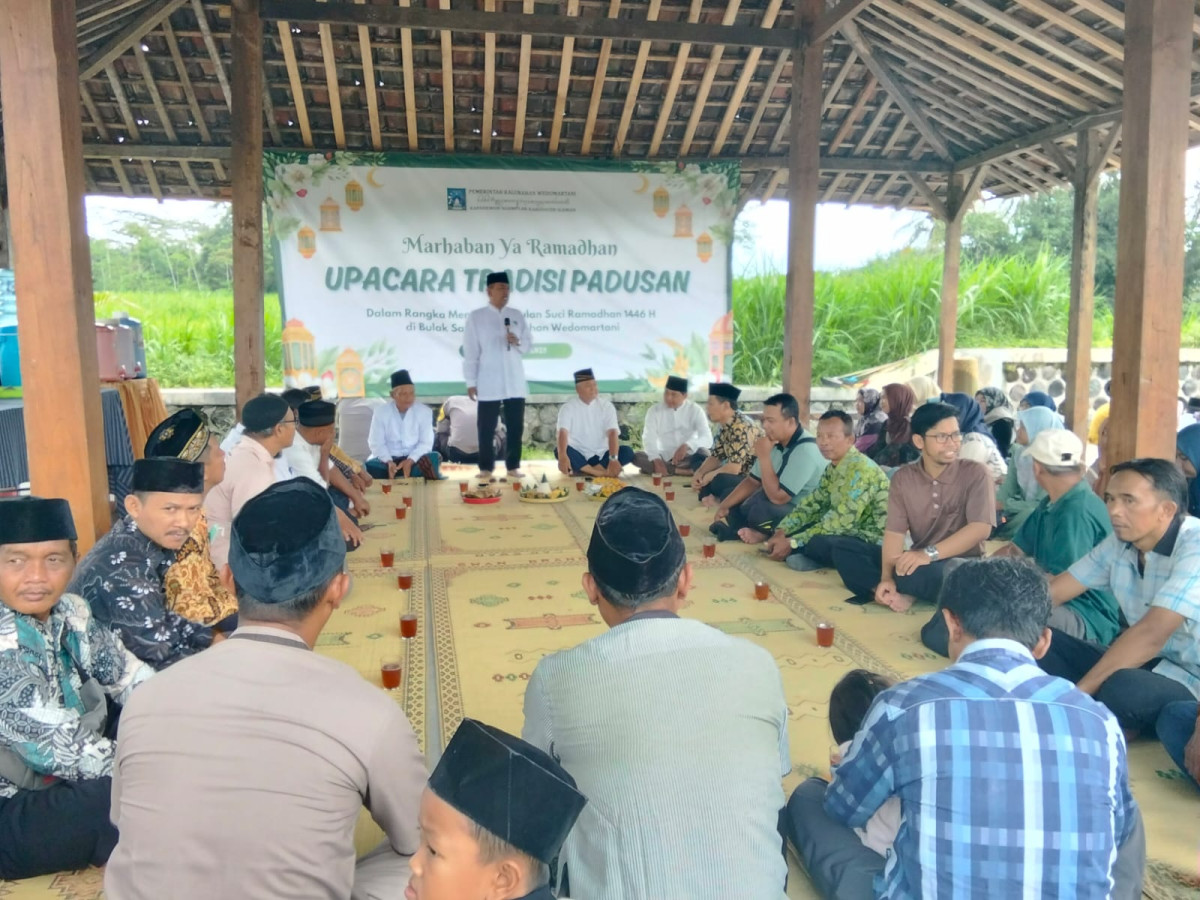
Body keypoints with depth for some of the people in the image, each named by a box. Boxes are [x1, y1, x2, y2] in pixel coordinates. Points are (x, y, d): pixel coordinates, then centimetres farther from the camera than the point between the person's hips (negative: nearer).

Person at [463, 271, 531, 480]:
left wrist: (518, 342, -12)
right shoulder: (476, 317, -1)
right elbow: (470, 352, -2)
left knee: (516, 427, 6)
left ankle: (513, 466, 16)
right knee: (486, 428, 2)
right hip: (488, 385, -3)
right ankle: (486, 468, 12)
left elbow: (529, 344, 11)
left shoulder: (517, 315, 9)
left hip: (515, 383, 3)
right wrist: (471, 382, -5)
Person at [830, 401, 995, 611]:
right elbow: (894, 531, -6)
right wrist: (886, 577, -22)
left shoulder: (975, 473, -8)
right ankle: (903, 594, -26)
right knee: (845, 549, -11)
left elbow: (981, 528, -21)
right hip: (917, 562, 5)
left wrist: (929, 554, -32)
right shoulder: (903, 477, 2)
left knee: (919, 573, -39)